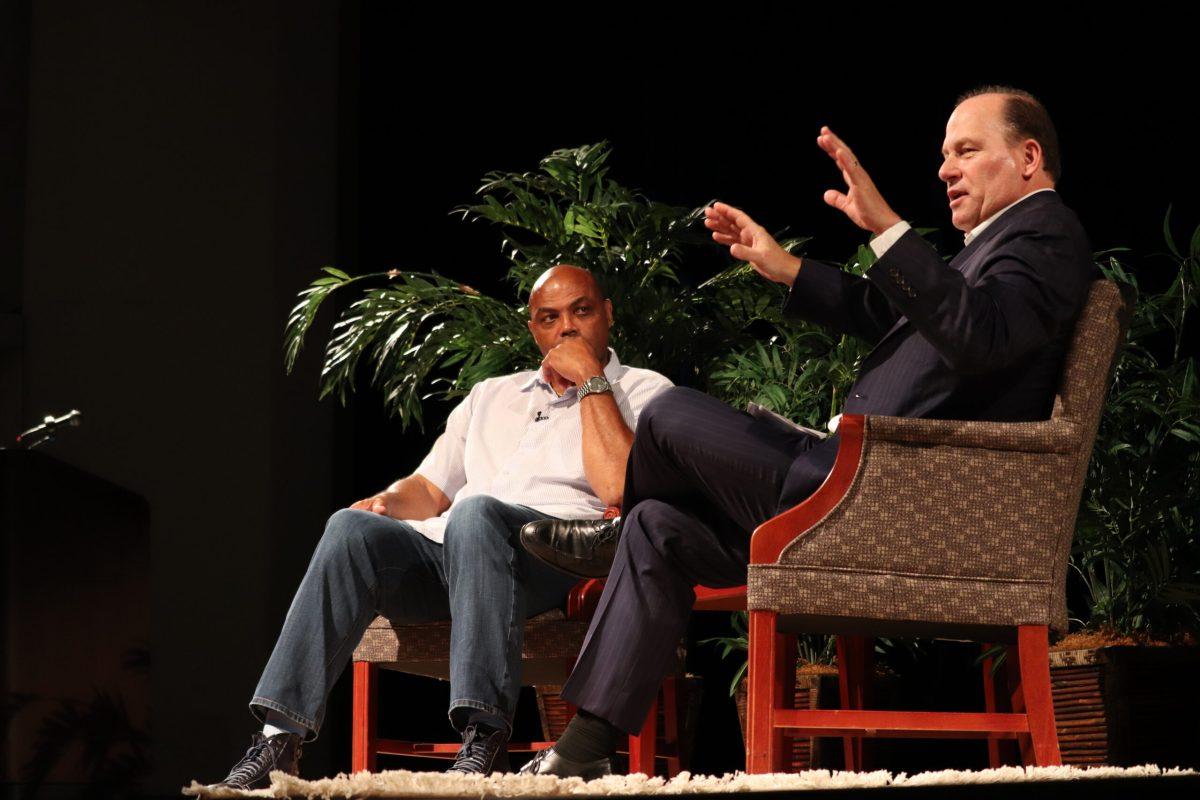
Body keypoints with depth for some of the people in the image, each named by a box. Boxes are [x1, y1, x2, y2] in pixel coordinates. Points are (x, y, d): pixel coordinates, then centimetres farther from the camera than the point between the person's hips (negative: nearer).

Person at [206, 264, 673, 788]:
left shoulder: (641, 391, 15)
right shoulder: (492, 396, 33)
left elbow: (618, 488, -5)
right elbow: (430, 487, 29)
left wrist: (590, 380, 1)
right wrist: (386, 503, 6)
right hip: (444, 547, 5)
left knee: (476, 512, -38)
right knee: (352, 528, -25)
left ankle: (484, 738, -44)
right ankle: (280, 736, -34)